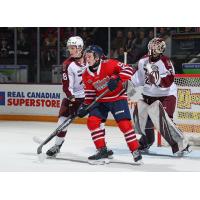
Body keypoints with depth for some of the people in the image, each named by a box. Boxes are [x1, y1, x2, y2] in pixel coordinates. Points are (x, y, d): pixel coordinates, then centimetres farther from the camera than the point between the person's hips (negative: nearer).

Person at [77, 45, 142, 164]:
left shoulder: (108, 64, -19)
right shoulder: (87, 75, 1)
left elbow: (128, 69, -23)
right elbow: (90, 94, 8)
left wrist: (117, 80, -36)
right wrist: (85, 106, -3)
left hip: (118, 97, -6)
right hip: (101, 100, 6)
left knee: (124, 123, -15)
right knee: (92, 121, -9)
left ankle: (136, 152, -4)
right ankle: (102, 151, -2)